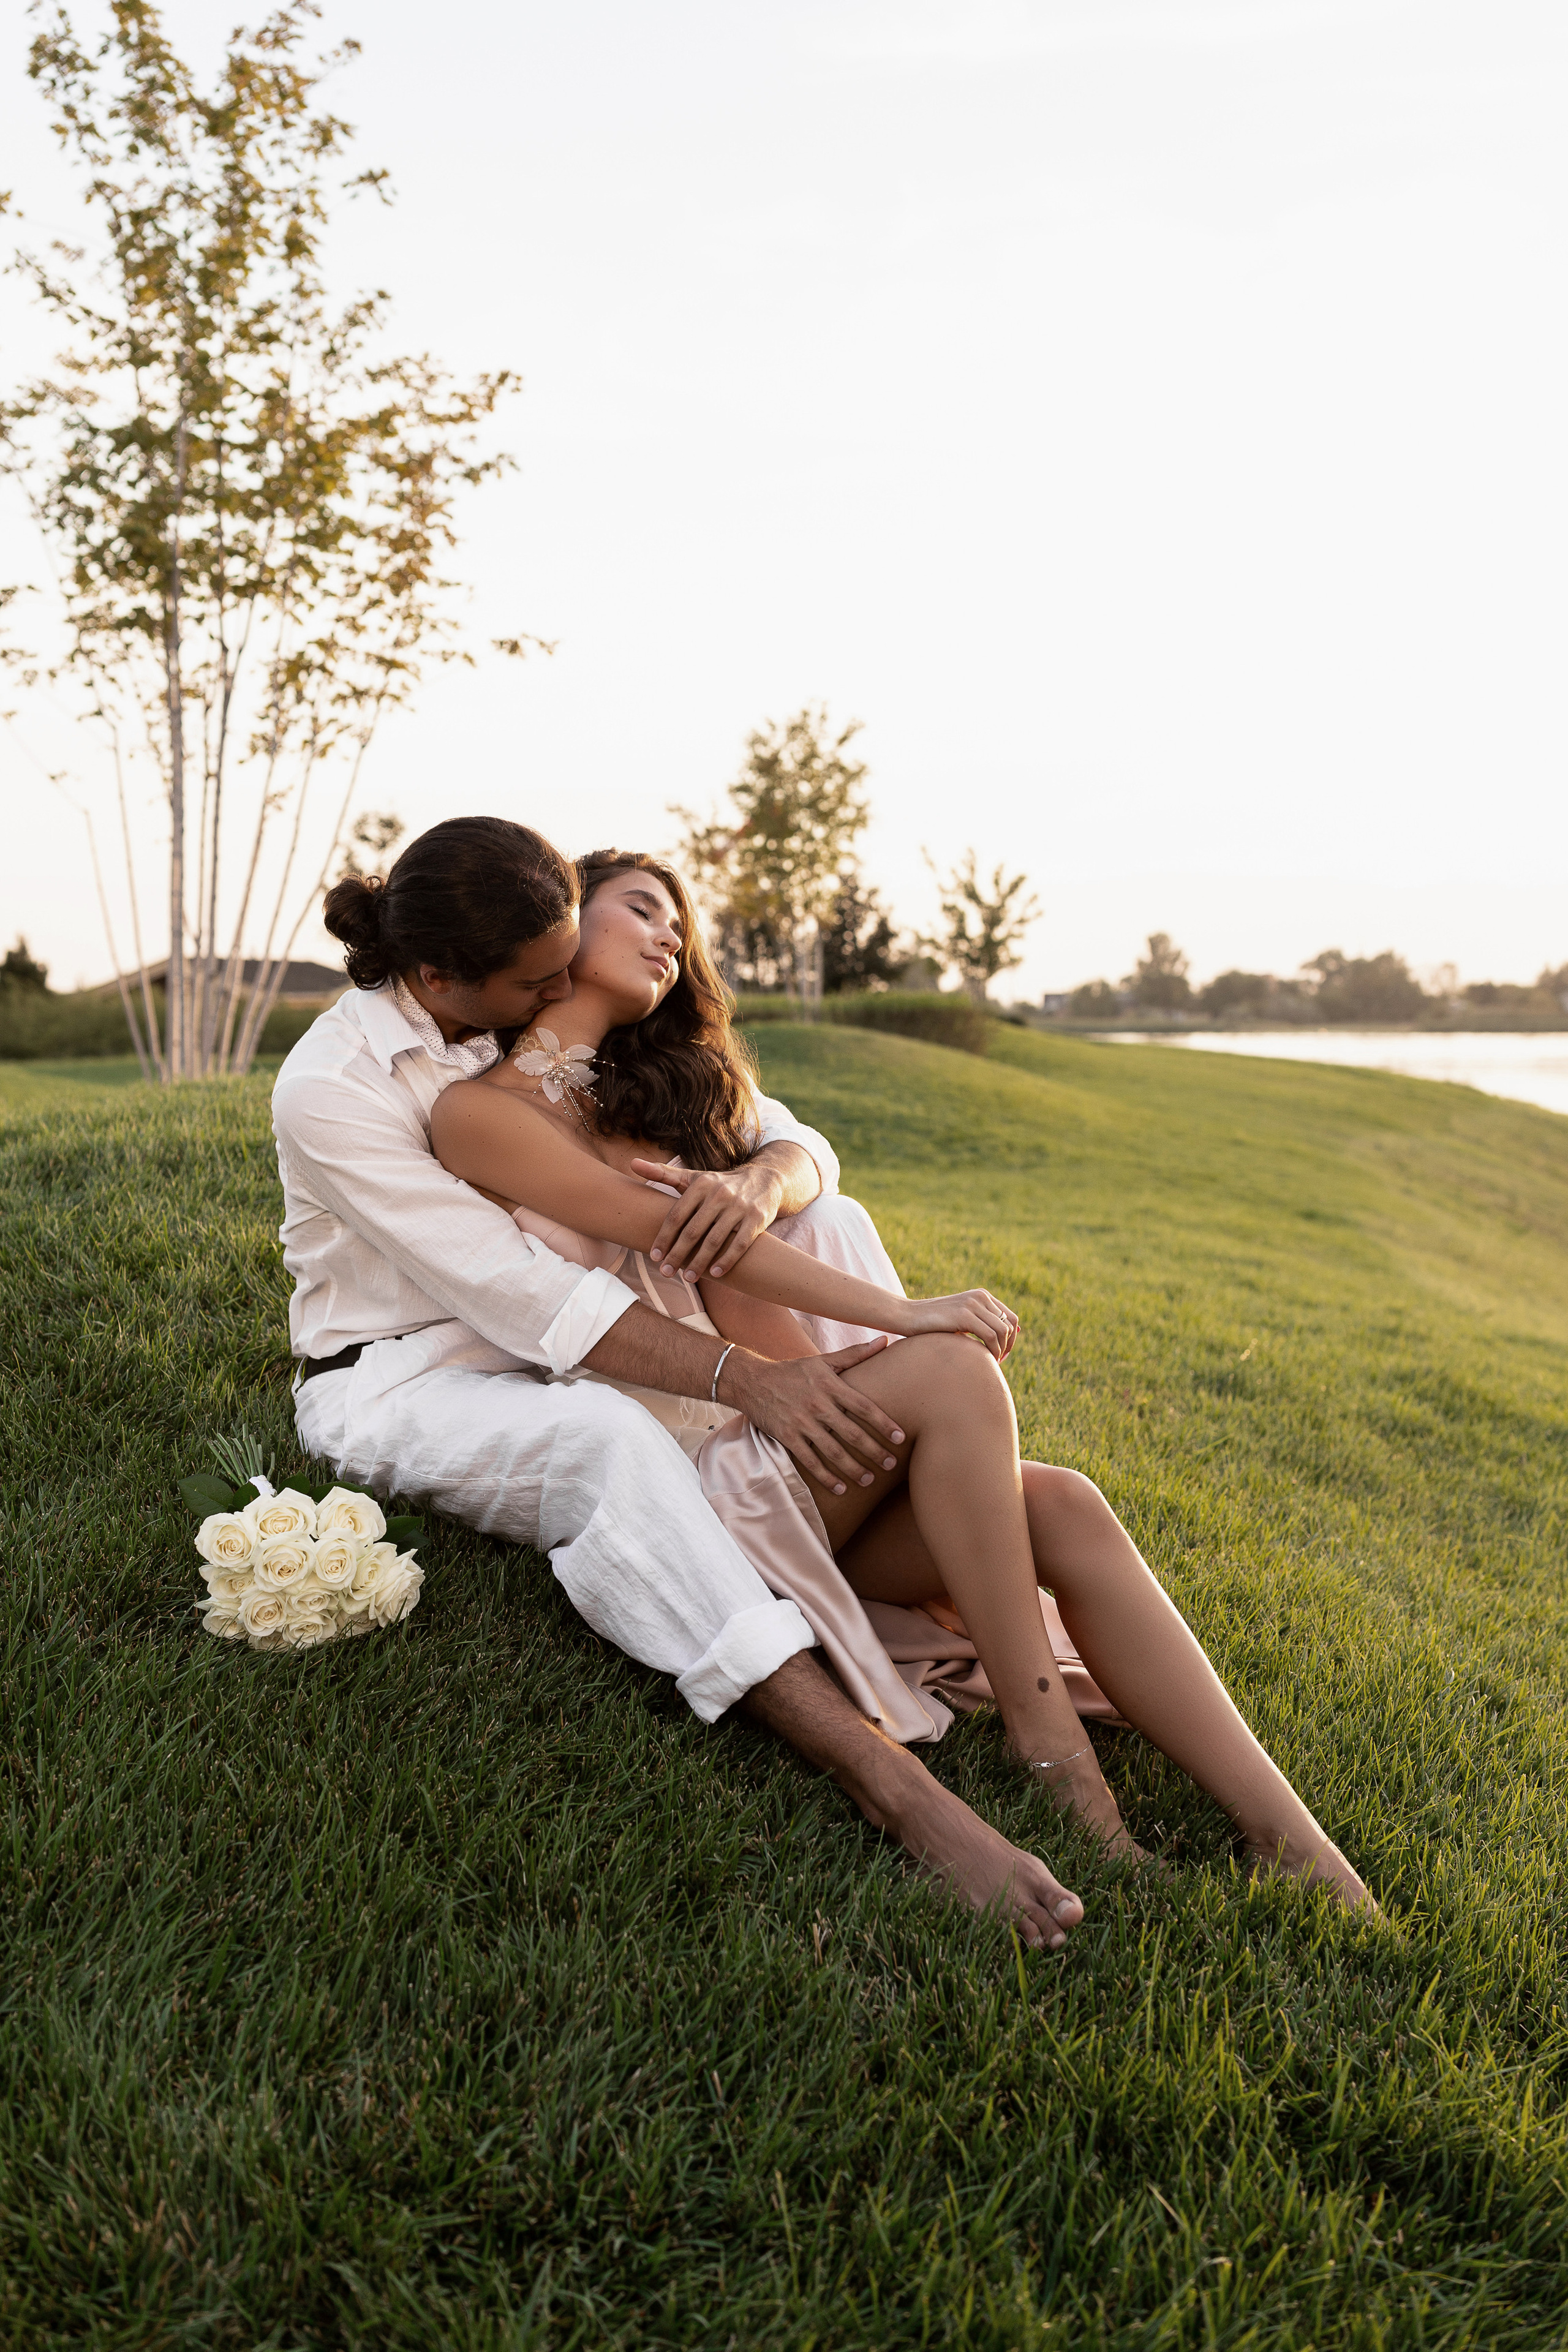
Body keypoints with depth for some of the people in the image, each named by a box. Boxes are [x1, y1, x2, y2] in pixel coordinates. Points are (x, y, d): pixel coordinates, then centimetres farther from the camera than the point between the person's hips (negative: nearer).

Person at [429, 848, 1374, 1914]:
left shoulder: (647, 1098, 23)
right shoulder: (481, 1109, 0)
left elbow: (743, 1302, 12)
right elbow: (662, 1228, -13)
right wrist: (898, 1315, -20)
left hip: (744, 1425, 6)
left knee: (1059, 1507, -18)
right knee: (952, 1369, -28)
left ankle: (1288, 1839, -21)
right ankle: (1045, 1743, -20)